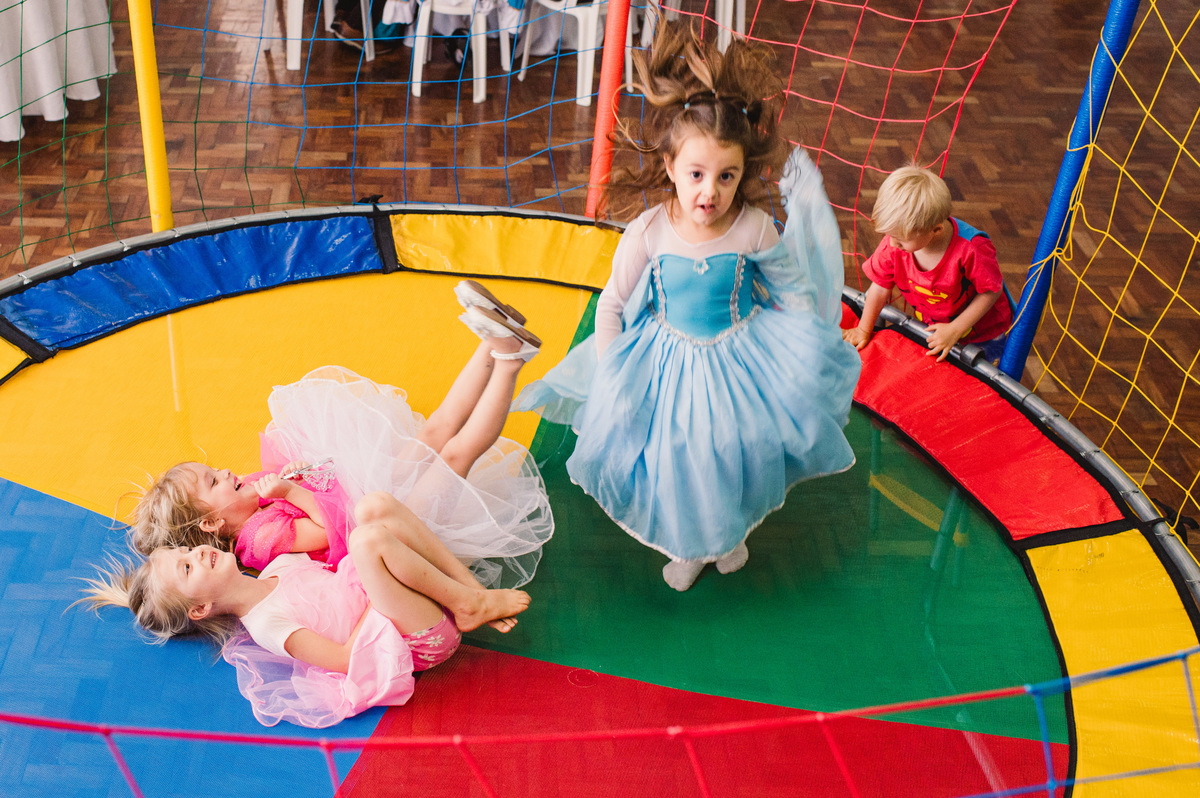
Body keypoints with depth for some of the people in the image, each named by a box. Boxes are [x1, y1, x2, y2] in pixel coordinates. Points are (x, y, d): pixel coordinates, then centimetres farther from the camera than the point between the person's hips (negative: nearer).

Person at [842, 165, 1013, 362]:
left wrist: (954, 330, -22)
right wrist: (863, 330, 3)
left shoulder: (971, 250, -37)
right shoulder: (894, 242, -24)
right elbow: (880, 287, -8)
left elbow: (992, 291, -21)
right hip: (930, 328, 4)